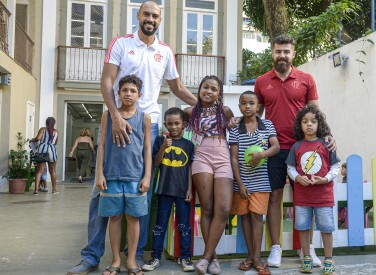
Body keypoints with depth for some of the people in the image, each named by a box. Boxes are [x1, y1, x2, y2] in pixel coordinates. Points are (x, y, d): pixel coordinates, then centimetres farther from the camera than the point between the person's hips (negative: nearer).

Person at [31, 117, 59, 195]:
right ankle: (54, 189, 20)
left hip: (42, 150, -1)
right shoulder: (56, 131, 10)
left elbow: (38, 138, -12)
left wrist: (32, 140, 7)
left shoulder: (43, 129, 2)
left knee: (39, 171, 1)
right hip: (52, 150, 1)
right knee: (53, 171, 13)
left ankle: (36, 189, -10)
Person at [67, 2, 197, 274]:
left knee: (143, 190, 5)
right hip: (117, 120, -2)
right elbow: (106, 81, -6)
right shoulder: (121, 43, 3)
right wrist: (115, 115, -20)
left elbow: (178, 88, 20)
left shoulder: (165, 52, 12)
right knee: (102, 188, -1)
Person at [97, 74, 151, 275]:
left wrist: (147, 176, -1)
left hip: (135, 176, 0)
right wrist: (100, 173, 0)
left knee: (133, 217, 5)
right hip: (112, 175, 0)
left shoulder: (144, 118, 7)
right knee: (115, 217, 7)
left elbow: (147, 149, 6)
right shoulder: (108, 115, 7)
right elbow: (102, 145, 6)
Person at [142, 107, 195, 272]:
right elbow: (156, 163, -2)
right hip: (164, 189, 0)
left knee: (184, 225, 6)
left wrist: (190, 189, -1)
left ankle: (185, 257, 17)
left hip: (182, 190, 0)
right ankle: (156, 257, 15)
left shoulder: (188, 144, 4)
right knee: (160, 225, 7)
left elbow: (190, 168, 5)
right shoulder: (160, 141, 3)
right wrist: (163, 147, -16)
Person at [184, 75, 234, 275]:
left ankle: (206, 256, -7)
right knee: (207, 208, -4)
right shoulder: (191, 112, 10)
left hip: (223, 160, 0)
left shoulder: (225, 111, 11)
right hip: (202, 158, 0)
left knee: (223, 210, -14)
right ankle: (213, 257, 4)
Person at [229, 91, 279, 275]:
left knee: (256, 215, -2)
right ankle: (250, 255, 18)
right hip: (241, 180, 1)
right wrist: (239, 183, -8)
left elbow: (276, 147, -4)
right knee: (244, 215, 7)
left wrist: (262, 154, -26)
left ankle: (257, 257, 2)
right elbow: (234, 157, -2)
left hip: (260, 180, -1)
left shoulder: (267, 125, 3)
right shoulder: (235, 129, 1)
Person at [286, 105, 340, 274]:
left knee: (326, 228, 5)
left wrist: (326, 179, -14)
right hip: (301, 195, 2)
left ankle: (328, 261, 19)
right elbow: (290, 168, 6)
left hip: (323, 194, -2)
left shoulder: (326, 144, -3)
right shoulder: (297, 146, 2)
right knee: (303, 227, 9)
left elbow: (336, 166, 0)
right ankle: (306, 259, 24)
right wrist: (297, 177, -13)